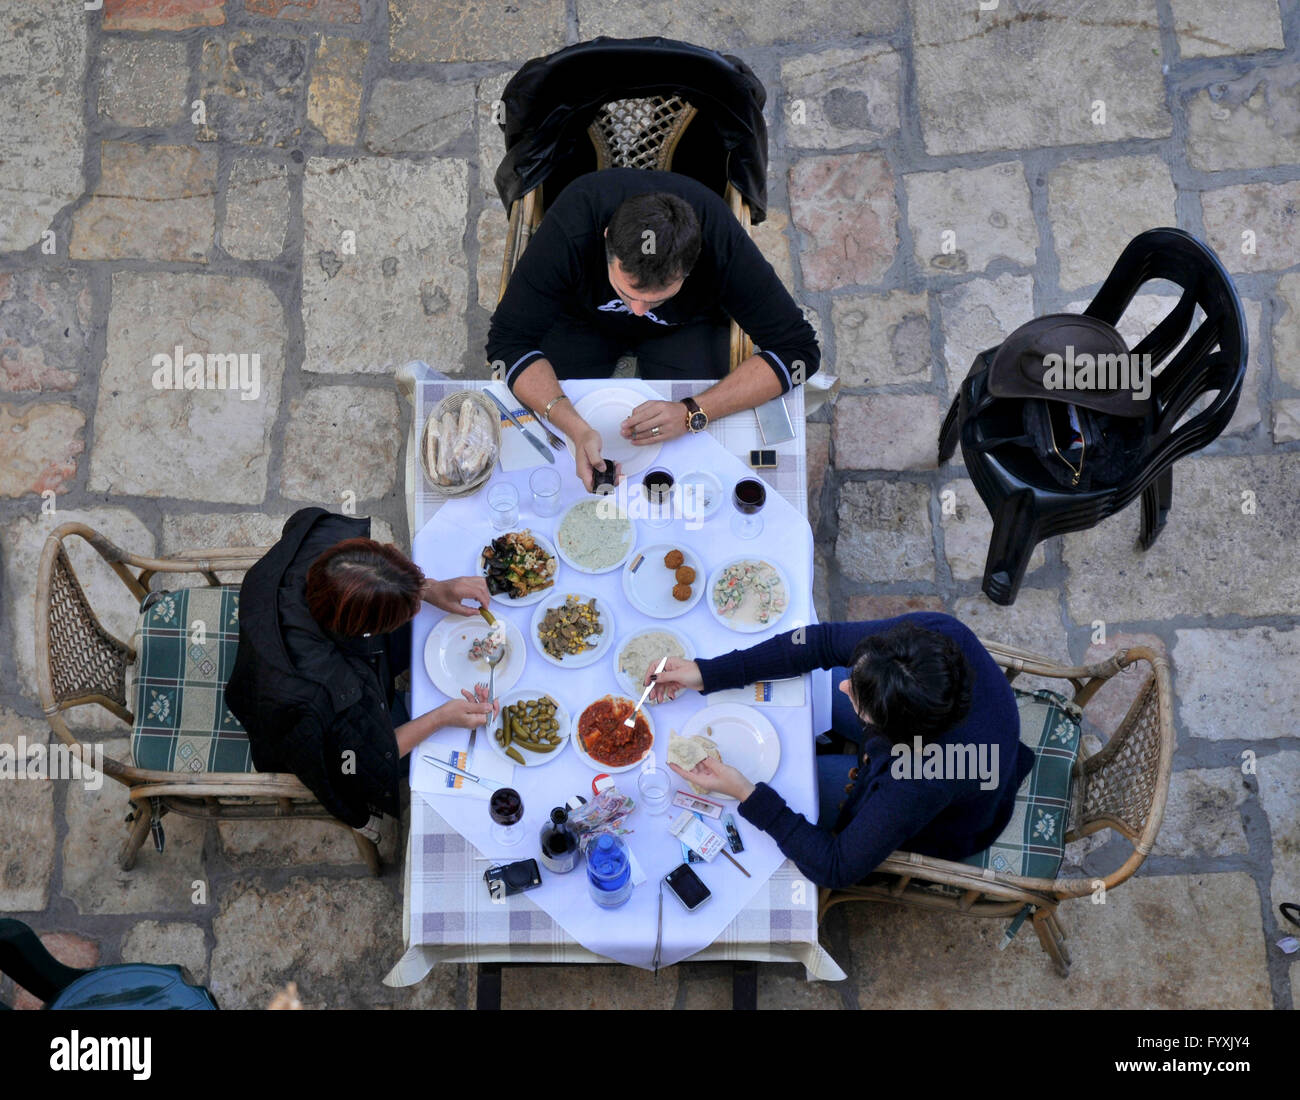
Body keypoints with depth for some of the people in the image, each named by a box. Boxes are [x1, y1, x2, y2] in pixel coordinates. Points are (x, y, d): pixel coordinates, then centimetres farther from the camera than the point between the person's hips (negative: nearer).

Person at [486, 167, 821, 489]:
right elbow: (508, 340, -32)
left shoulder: (722, 241, -37)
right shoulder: (569, 227, -39)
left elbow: (797, 349, -31)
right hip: (582, 318, 1)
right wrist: (577, 429, -48)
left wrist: (692, 413, -42)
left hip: (686, 326, 0)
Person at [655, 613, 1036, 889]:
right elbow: (825, 640, -22)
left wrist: (747, 794, -33)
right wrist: (709, 673, -22)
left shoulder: (921, 784, -47)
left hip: (945, 832, -4)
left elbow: (837, 868, -31)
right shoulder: (934, 631, -36)